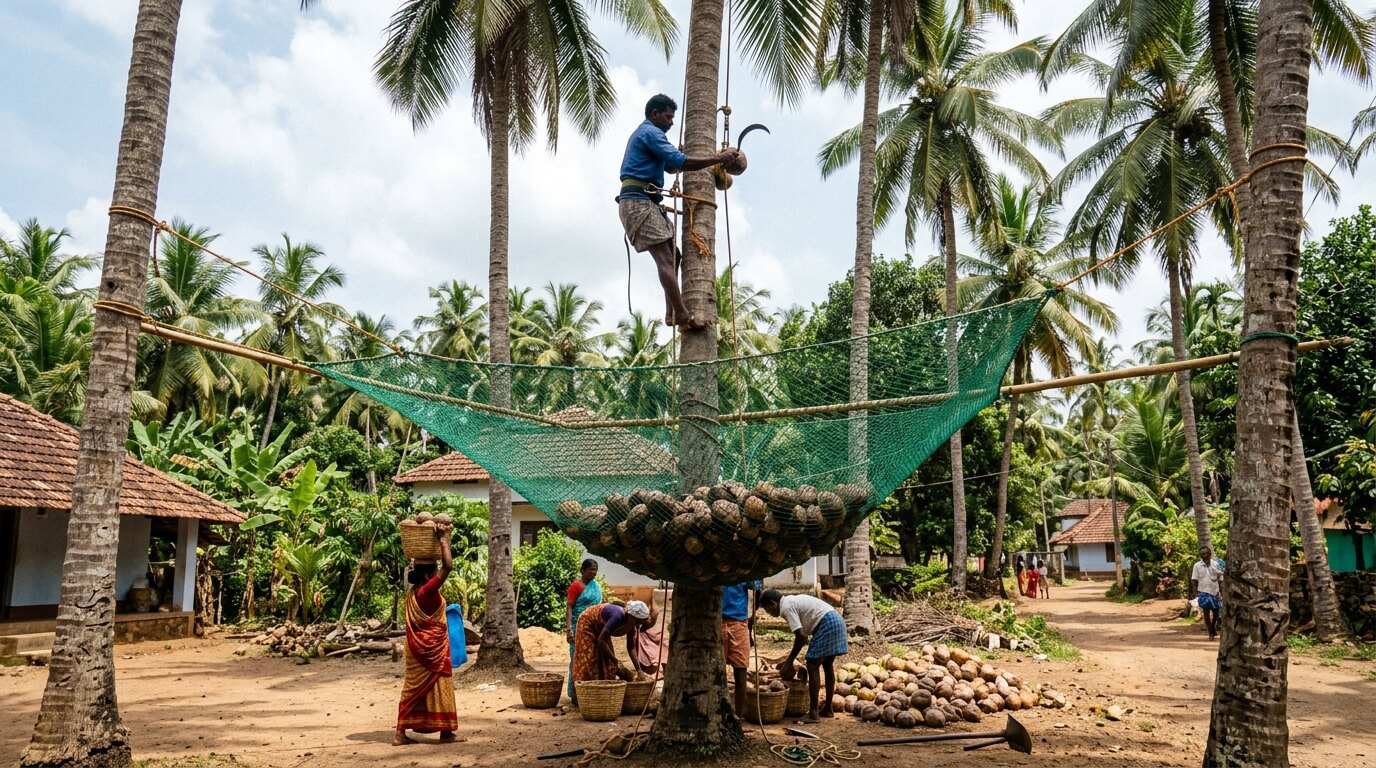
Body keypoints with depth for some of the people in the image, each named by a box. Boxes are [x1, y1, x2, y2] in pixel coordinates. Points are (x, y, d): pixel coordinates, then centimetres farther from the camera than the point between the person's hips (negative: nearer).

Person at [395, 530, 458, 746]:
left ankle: (400, 732, 11)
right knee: (439, 688, 2)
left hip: (417, 646, 8)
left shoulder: (412, 591, 5)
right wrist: (444, 539, -18)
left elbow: (418, 565, 22)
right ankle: (446, 731, 11)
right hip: (433, 648, -8)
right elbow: (448, 566, -27)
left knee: (413, 688, 11)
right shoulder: (428, 591, -19)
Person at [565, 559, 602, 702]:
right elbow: (569, 608, -10)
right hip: (578, 626, -7)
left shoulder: (597, 586, 14)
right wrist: (569, 628, -19)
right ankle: (575, 694, -2)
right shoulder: (576, 585, -6)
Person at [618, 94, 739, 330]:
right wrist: (718, 159, -13)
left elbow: (671, 166, 35)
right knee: (665, 258, -19)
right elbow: (680, 162, -17)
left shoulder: (642, 133, 29)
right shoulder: (651, 132, -5)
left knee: (672, 256, 8)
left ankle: (672, 313, 2)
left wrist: (713, 161, 27)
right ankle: (683, 316, -27)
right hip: (639, 202, -11)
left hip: (645, 203, 11)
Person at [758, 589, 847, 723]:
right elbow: (803, 635, 24)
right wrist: (789, 660, 25)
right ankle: (828, 709, 27)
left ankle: (813, 714, -5)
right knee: (827, 666, 18)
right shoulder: (792, 601, 21)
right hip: (837, 620, 10)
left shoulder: (786, 608, -8)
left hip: (827, 625, -10)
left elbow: (800, 636, -13)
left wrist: (789, 663, -4)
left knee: (812, 667, -5)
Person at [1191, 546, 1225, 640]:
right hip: (1203, 591, -2)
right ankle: (1211, 633, 5)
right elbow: (1194, 580, 1)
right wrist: (1194, 593, -6)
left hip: (1215, 591, 2)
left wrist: (1222, 593, 2)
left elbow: (1220, 579, 7)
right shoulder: (1197, 565, 0)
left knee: (1216, 611, 10)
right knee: (1206, 612, -4)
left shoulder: (1215, 564, 3)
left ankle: (1213, 628, 36)